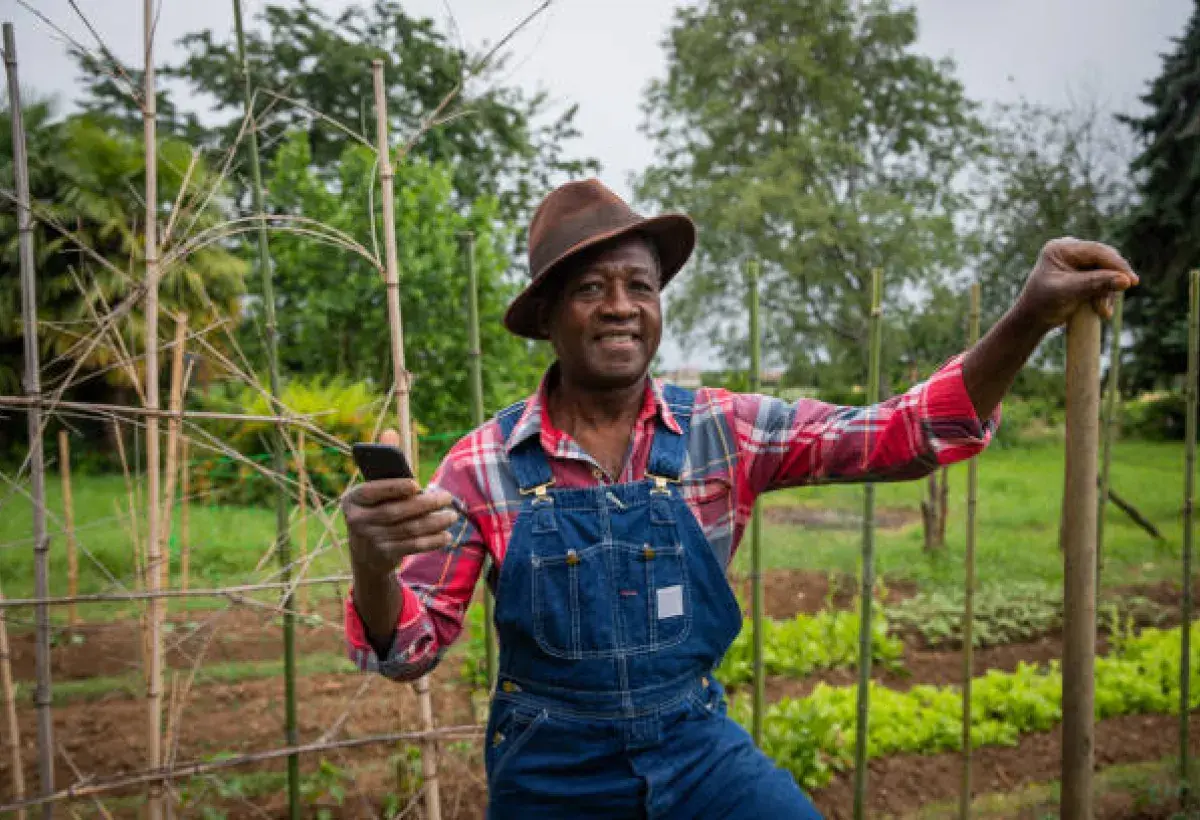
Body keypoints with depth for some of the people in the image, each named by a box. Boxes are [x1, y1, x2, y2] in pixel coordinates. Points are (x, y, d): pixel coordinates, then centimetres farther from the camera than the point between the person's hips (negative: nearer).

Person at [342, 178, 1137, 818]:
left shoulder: (723, 430, -8)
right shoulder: (485, 463, -11)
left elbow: (909, 436, -14)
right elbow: (408, 649, -10)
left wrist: (1029, 318, -29)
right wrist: (372, 561, -32)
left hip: (700, 749, 1)